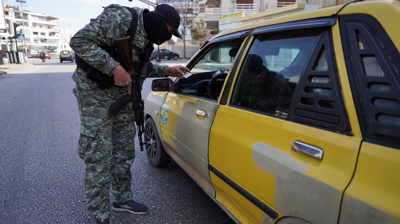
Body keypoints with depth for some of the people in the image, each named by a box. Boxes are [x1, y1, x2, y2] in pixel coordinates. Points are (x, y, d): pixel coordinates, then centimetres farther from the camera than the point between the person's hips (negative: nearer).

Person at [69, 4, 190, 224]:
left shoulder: (147, 35, 7)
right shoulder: (122, 17, -19)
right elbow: (79, 40, -24)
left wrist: (166, 71, 5)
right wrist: (114, 68, -29)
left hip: (123, 93, 9)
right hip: (95, 91, -8)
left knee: (124, 150, 13)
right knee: (98, 156, -2)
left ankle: (123, 199, 32)